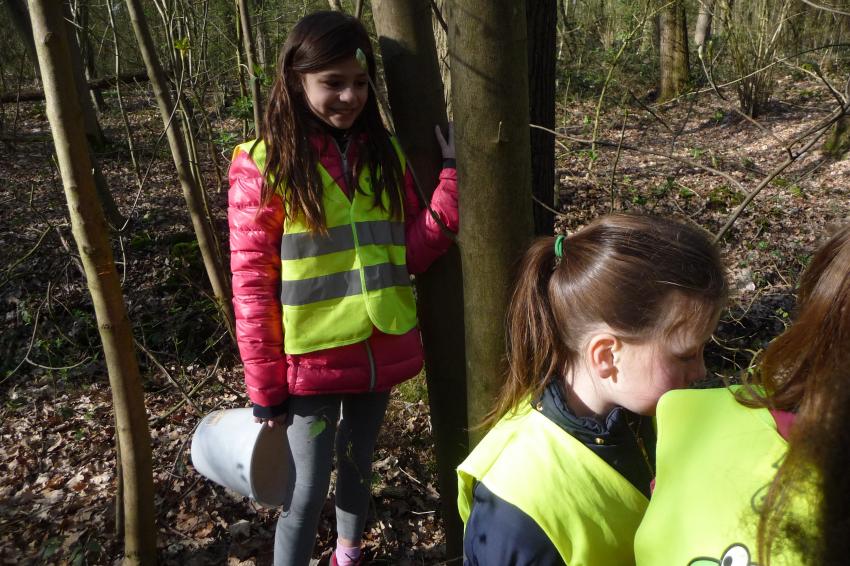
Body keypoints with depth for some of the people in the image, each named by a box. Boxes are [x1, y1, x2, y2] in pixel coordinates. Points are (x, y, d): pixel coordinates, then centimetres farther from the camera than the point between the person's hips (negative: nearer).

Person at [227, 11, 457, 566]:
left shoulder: (383, 153, 2)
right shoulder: (264, 165, -11)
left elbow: (412, 252, -4)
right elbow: (252, 282, -10)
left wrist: (455, 175, -13)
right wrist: (263, 383, -10)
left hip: (381, 352, 5)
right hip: (312, 360, -4)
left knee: (358, 466, 23)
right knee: (307, 493, 5)